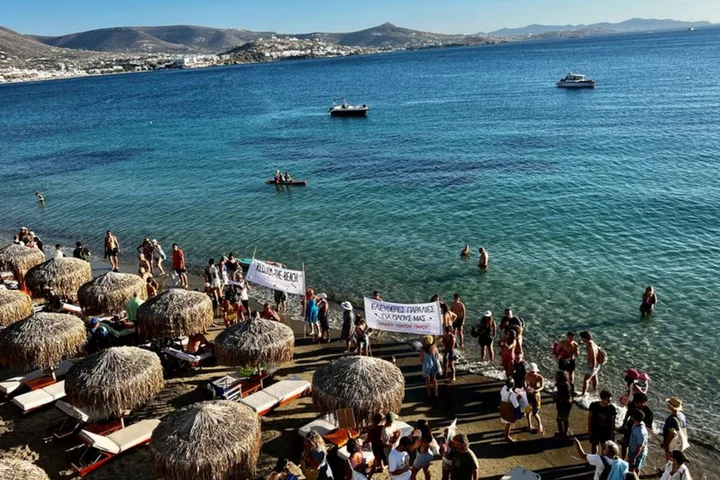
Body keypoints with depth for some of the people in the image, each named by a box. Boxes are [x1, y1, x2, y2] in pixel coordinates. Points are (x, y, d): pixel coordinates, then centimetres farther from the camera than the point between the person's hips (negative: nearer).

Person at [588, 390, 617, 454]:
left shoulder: (612, 408, -18)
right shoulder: (594, 405, -19)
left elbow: (612, 422, -8)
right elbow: (590, 417, -6)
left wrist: (612, 433, -5)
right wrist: (589, 429, -3)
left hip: (606, 431, -1)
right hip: (595, 430, 1)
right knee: (594, 444, 20)